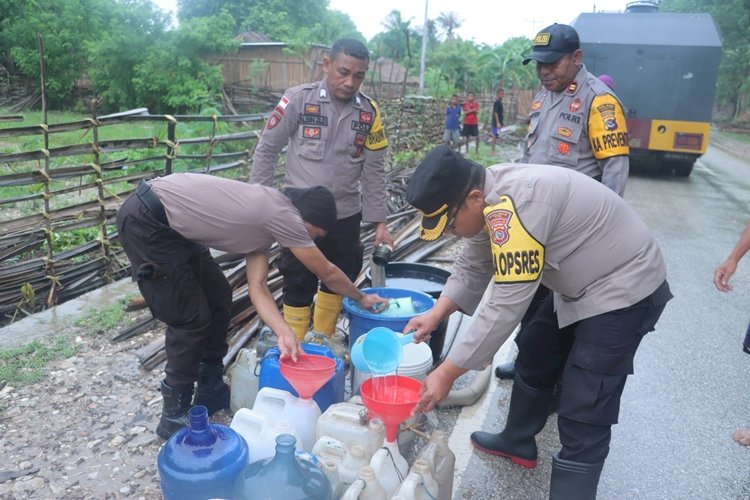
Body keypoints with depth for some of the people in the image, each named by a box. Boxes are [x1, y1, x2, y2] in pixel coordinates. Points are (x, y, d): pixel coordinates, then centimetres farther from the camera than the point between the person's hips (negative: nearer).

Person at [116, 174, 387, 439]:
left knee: (219, 299, 14)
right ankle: (175, 417, 12)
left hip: (168, 224, 10)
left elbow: (258, 287, 4)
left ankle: (210, 392, 29)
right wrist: (361, 298, 12)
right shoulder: (283, 215, -16)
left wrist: (283, 332, -9)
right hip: (146, 221, -10)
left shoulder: (267, 216, 10)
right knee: (191, 320, -5)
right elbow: (327, 273, -5)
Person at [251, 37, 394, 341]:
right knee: (299, 285, 6)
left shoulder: (369, 112, -1)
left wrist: (379, 221, 3)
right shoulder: (298, 99, -11)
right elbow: (266, 150, -3)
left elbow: (374, 171, 4)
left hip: (346, 216, 4)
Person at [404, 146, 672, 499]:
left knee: (582, 420, -10)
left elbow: (506, 307, -33)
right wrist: (436, 315, -4)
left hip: (624, 289, -10)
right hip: (579, 284, 10)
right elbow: (472, 267, 7)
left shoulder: (515, 206, -34)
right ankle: (517, 443, 43)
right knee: (533, 364, 22)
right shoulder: (491, 199, -4)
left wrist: (446, 374, -27)